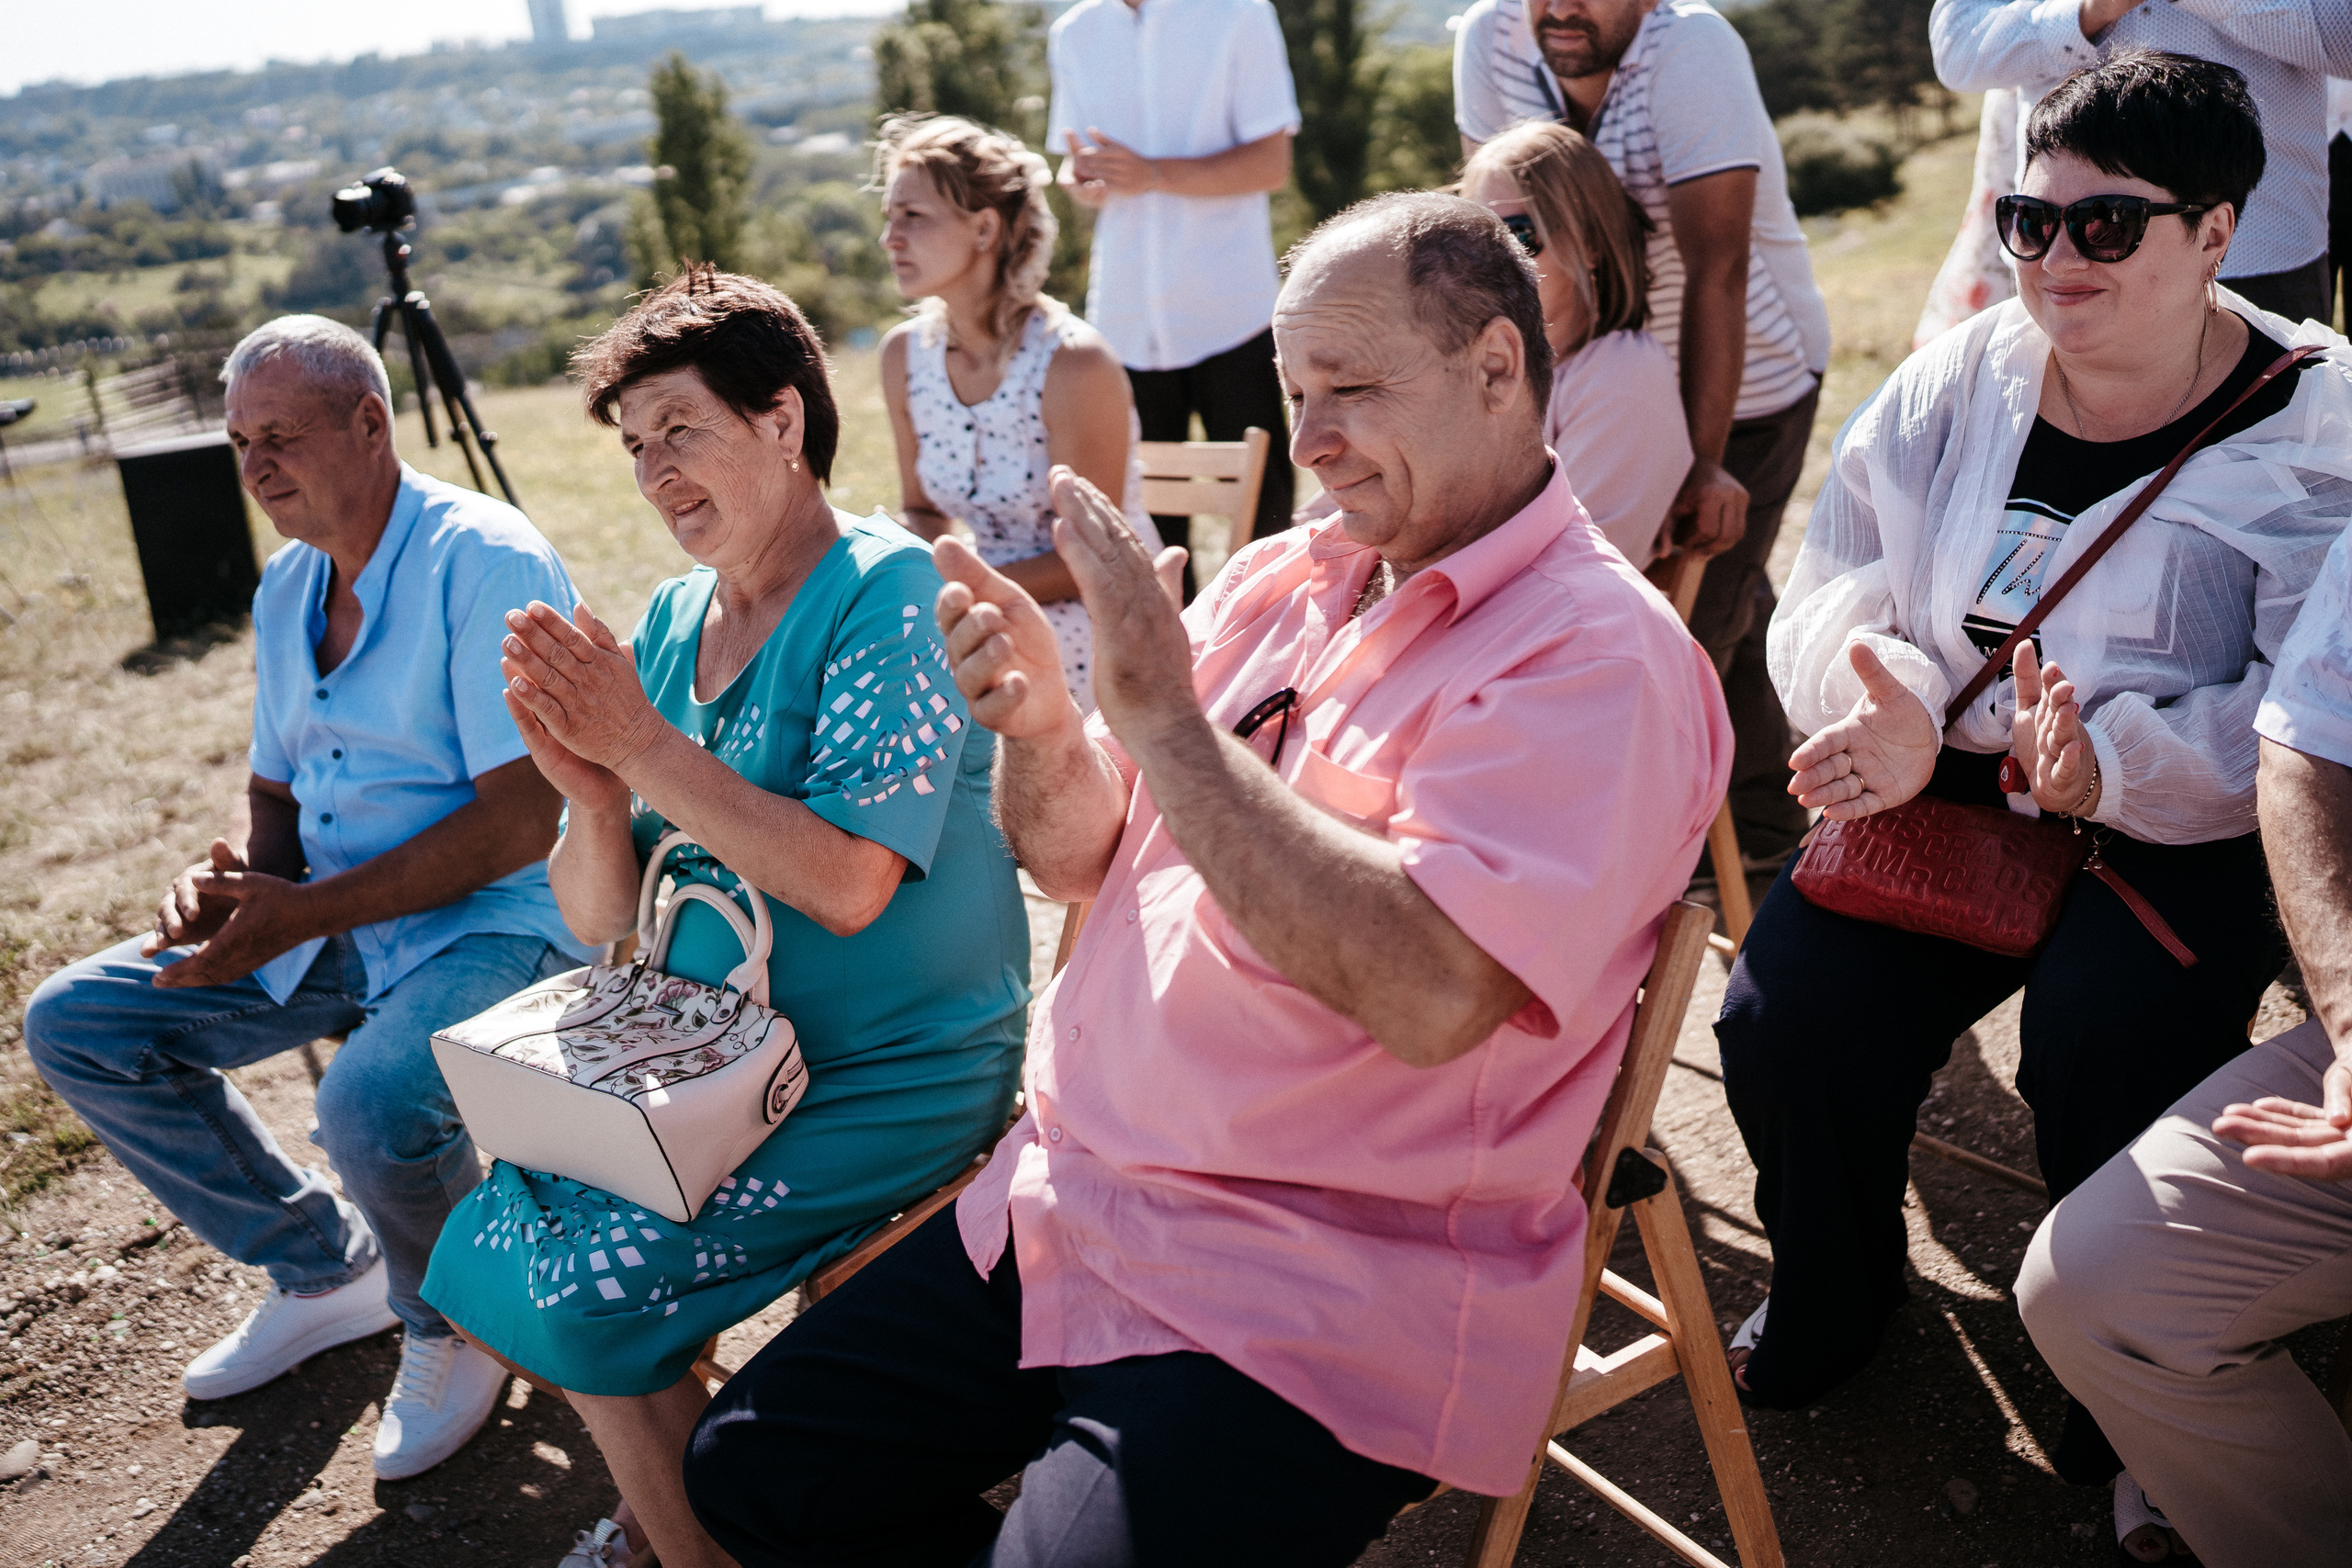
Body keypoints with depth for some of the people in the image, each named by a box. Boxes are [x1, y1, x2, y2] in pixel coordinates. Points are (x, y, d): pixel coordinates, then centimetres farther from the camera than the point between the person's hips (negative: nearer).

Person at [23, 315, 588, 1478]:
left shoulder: (485, 560, -17)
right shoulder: (285, 588, 10)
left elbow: (520, 817, -23)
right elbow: (277, 795, 18)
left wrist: (304, 911, -24)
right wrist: (227, 879, -7)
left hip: (495, 923, -9)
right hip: (323, 924, 9)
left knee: (372, 1102, -36)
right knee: (74, 1023, 4)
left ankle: (455, 1320, 1)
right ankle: (327, 1271, 15)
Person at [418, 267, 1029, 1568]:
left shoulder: (887, 592, -15)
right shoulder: (670, 620, 6)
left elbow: (847, 885, -25)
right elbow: (602, 924, 5)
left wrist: (644, 745, -23)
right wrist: (594, 800, -16)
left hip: (893, 1072, -7)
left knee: (590, 1284, -16)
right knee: (490, 1233, 0)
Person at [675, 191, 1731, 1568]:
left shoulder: (1597, 654, -14)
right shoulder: (1281, 582, 8)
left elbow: (1433, 994, -29)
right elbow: (1082, 860, 11)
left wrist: (1162, 715, -26)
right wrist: (1042, 726, -11)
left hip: (1304, 1309, -7)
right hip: (1068, 1203, 7)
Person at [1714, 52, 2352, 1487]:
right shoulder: (1957, 385, 5)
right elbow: (1836, 589, 2)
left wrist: (2112, 764, -31)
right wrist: (1884, 702, -20)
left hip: (2186, 832, -3)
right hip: (1947, 788, 4)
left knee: (2103, 1044, -28)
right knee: (1785, 1012, -16)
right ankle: (1827, 1305, 17)